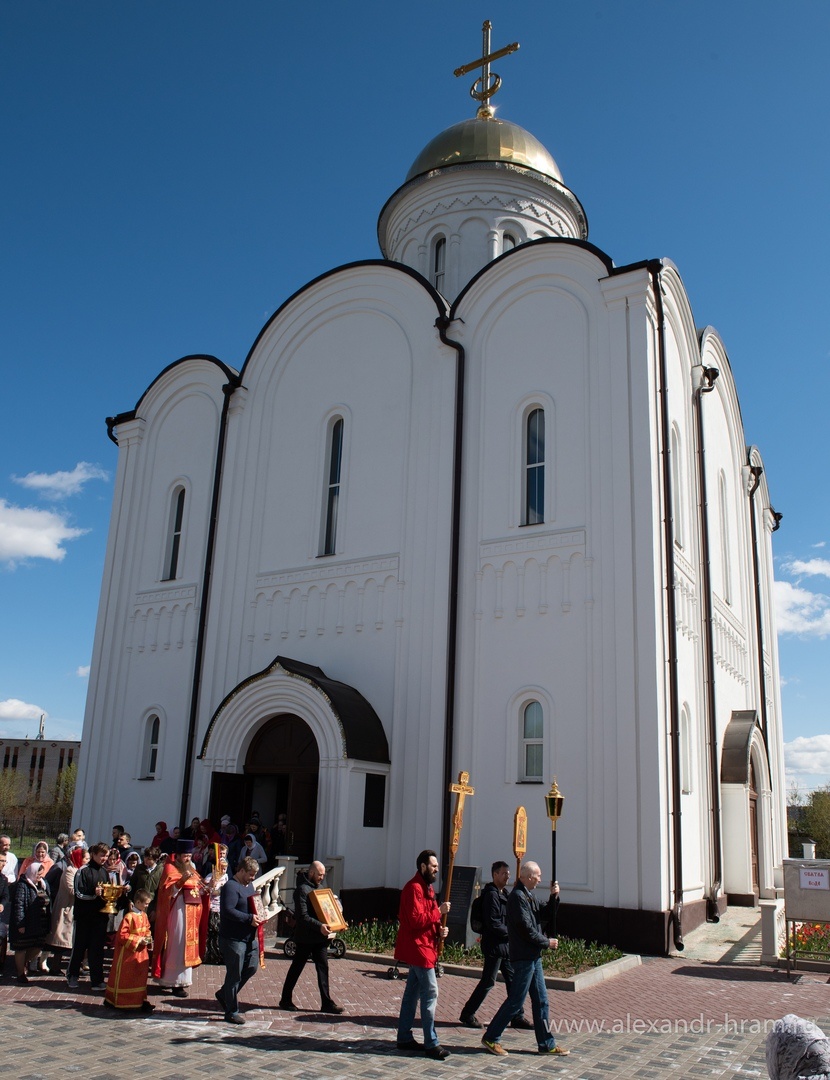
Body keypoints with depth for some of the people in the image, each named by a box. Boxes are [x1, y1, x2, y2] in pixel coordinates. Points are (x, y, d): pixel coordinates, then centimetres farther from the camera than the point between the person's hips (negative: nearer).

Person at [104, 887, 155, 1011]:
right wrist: (138, 940, -22)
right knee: (123, 977, 4)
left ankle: (141, 1000, 16)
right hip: (128, 953, -7)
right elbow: (122, 935, -21)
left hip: (141, 952, 7)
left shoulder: (144, 916, 5)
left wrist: (148, 938, -1)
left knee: (140, 976, 9)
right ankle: (111, 1000, 19)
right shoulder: (129, 917, -20)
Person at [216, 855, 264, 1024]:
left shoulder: (249, 885, 14)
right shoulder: (231, 887, -17)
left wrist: (258, 915, 6)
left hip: (250, 938, 9)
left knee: (252, 968, 15)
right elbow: (228, 911, -27)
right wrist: (249, 918, -25)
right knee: (234, 975, 0)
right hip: (233, 939, -9)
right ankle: (231, 1012, 13)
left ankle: (224, 994, 33)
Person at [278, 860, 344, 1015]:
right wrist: (319, 926, -34)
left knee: (323, 968, 6)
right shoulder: (302, 889, -16)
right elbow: (302, 916, -24)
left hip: (320, 937, 8)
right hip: (305, 937, -8)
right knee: (296, 968, 5)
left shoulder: (317, 887, 13)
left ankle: (327, 1003, 9)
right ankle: (285, 1000, 20)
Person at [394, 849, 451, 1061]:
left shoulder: (426, 887, 16)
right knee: (430, 993, -9)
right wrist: (439, 911, -19)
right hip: (418, 948, -10)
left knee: (413, 992, 14)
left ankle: (404, 1037, 21)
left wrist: (439, 929, 3)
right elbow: (416, 920, -24)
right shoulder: (414, 888, -17)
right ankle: (431, 1044, -4)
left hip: (424, 947, 10)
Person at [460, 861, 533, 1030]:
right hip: (494, 945, -9)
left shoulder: (503, 893, 14)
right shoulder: (491, 895, -17)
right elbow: (493, 924, -21)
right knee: (488, 981, -2)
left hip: (505, 944, 9)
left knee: (513, 979, 11)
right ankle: (467, 1014, 10)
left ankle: (517, 1017, 19)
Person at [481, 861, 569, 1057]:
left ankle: (546, 1044, 21)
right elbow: (526, 929, -20)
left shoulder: (529, 896, 14)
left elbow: (543, 916, 15)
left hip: (533, 956, 10)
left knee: (541, 1001, 13)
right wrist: (547, 942, -9)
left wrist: (553, 898, 2)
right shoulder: (518, 896, -17)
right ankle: (491, 1038, 7)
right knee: (515, 1001, -3)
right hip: (524, 956, -10)